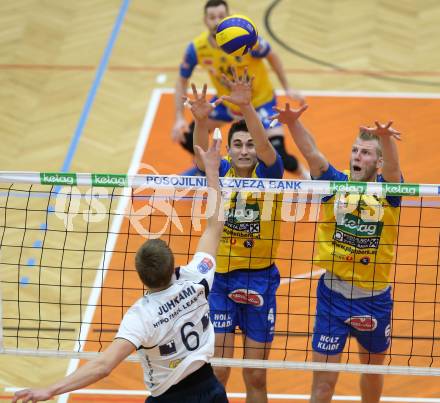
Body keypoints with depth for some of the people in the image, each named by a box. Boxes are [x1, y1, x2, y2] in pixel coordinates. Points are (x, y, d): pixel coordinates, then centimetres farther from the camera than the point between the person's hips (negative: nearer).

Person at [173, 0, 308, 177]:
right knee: (188, 137, 0)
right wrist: (179, 119, -17)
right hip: (226, 102, 4)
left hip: (260, 101, -4)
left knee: (279, 157, -17)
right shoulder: (196, 49, -22)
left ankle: (307, 177, 15)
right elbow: (182, 82, -7)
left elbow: (272, 57, -10)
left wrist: (287, 89, -10)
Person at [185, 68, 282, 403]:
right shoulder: (220, 173, -2)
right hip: (220, 279, 1)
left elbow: (265, 144, -25)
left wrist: (247, 107, -42)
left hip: (260, 280, -1)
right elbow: (202, 153, -22)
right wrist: (201, 120, -42)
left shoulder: (267, 174, -5)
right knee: (216, 372, 1)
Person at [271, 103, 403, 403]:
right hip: (333, 296, -1)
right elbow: (311, 152, -18)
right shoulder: (336, 184, -3)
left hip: (375, 298, 1)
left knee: (373, 369, 21)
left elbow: (392, 167, -28)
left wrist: (386, 139, -50)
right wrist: (293, 122, -38)